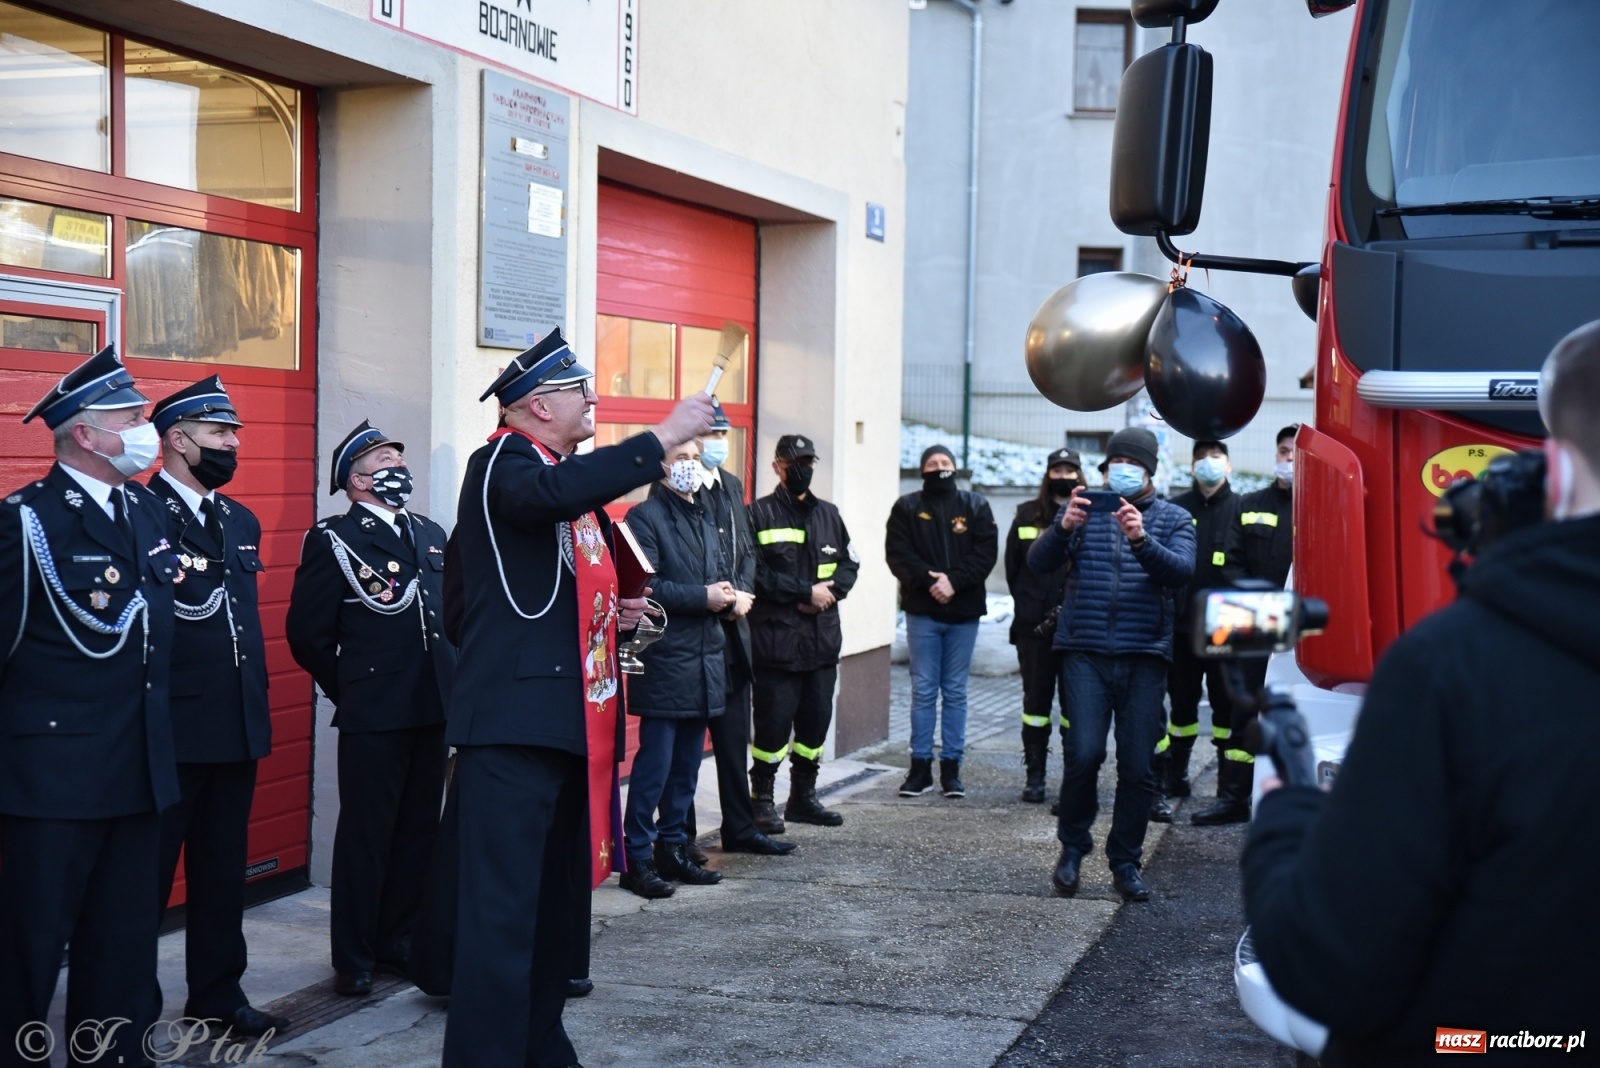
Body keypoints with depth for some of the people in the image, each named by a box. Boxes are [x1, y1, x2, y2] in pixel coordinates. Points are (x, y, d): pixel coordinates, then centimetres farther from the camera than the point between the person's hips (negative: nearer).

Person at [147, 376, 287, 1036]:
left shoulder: (241, 523, 15)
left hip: (237, 727, 7)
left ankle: (217, 993, 27)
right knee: (147, 871, 3)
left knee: (224, 868, 15)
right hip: (170, 730, -7)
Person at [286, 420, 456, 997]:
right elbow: (307, 633, -5)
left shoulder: (431, 534, 14)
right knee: (365, 835, 2)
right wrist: (349, 690, 1)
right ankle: (354, 959, 11)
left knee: (418, 832, 11)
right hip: (373, 714, -6)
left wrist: (451, 681, 11)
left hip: (433, 709, 6)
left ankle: (400, 943, 24)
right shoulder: (332, 541, -4)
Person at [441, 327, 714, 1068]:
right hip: (514, 717, -9)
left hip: (570, 719, 10)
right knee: (504, 907, -11)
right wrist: (664, 437, -27)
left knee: (560, 898, 16)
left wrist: (615, 613, 12)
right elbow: (556, 495, -33)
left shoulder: (569, 473, 20)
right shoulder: (502, 463, -8)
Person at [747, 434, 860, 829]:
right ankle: (762, 800, 8)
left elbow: (849, 564, 13)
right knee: (773, 721, -4)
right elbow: (756, 573, -13)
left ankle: (803, 796, 23)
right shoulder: (759, 514, -4)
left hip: (822, 639, 6)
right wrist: (806, 592, -14)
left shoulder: (828, 514, 15)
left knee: (816, 719, 11)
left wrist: (830, 591, -7)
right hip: (776, 638, -6)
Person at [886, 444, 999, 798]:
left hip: (963, 611, 1)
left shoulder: (975, 507, 7)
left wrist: (954, 581, -16)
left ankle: (951, 767, 10)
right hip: (922, 610, -1)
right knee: (923, 690, 2)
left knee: (956, 692, 5)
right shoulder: (907, 508, 6)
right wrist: (928, 578, -18)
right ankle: (920, 766, 7)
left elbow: (986, 552, -3)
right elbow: (897, 553, -4)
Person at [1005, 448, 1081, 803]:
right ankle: (1035, 775, 12)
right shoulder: (1028, 515, 9)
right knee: (1036, 697, 6)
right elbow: (1013, 565, 13)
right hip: (1033, 626, 2)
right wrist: (1027, 603, 7)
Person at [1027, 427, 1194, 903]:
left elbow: (1181, 571, -9)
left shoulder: (1172, 519, 10)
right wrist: (1063, 528, -22)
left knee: (1137, 766, 2)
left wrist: (1141, 541, -25)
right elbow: (1038, 561, -2)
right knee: (1085, 754, -12)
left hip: (1144, 656, 1)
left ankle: (1126, 863, 17)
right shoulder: (1085, 511, 10)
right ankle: (1072, 847, 10)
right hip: (1086, 652, -1)